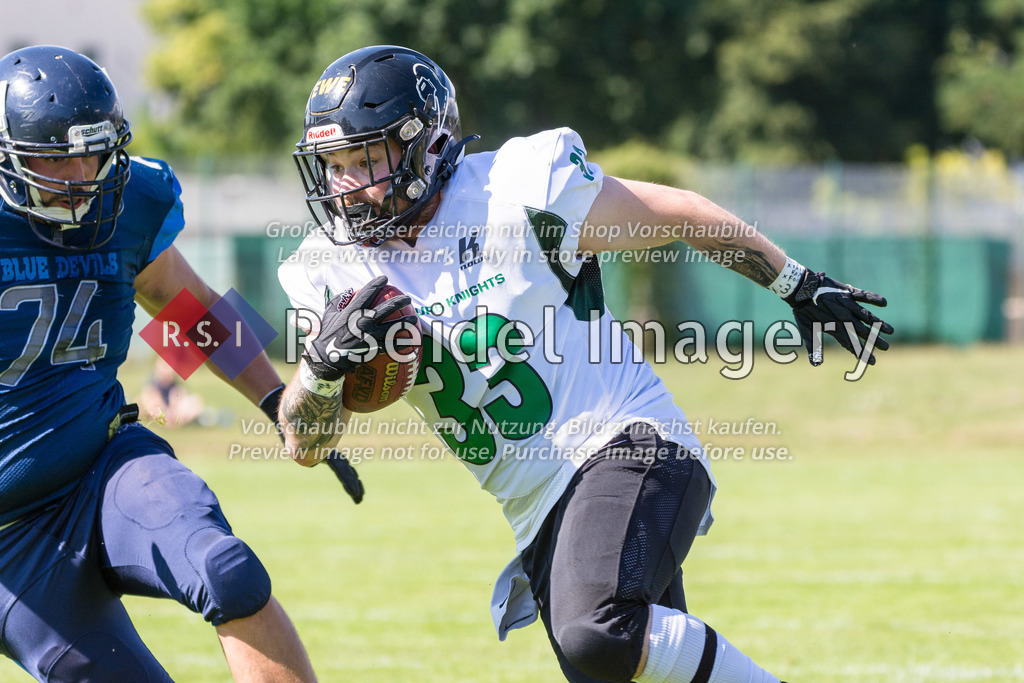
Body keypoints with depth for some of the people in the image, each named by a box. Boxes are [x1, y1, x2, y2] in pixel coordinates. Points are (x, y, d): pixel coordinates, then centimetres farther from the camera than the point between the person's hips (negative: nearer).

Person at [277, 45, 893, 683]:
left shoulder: (515, 195, -11)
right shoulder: (338, 274, 4)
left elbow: (682, 213, 2)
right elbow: (306, 444, 2)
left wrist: (802, 287, 13)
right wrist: (323, 362, -20)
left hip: (627, 443, -6)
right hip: (541, 515, 6)